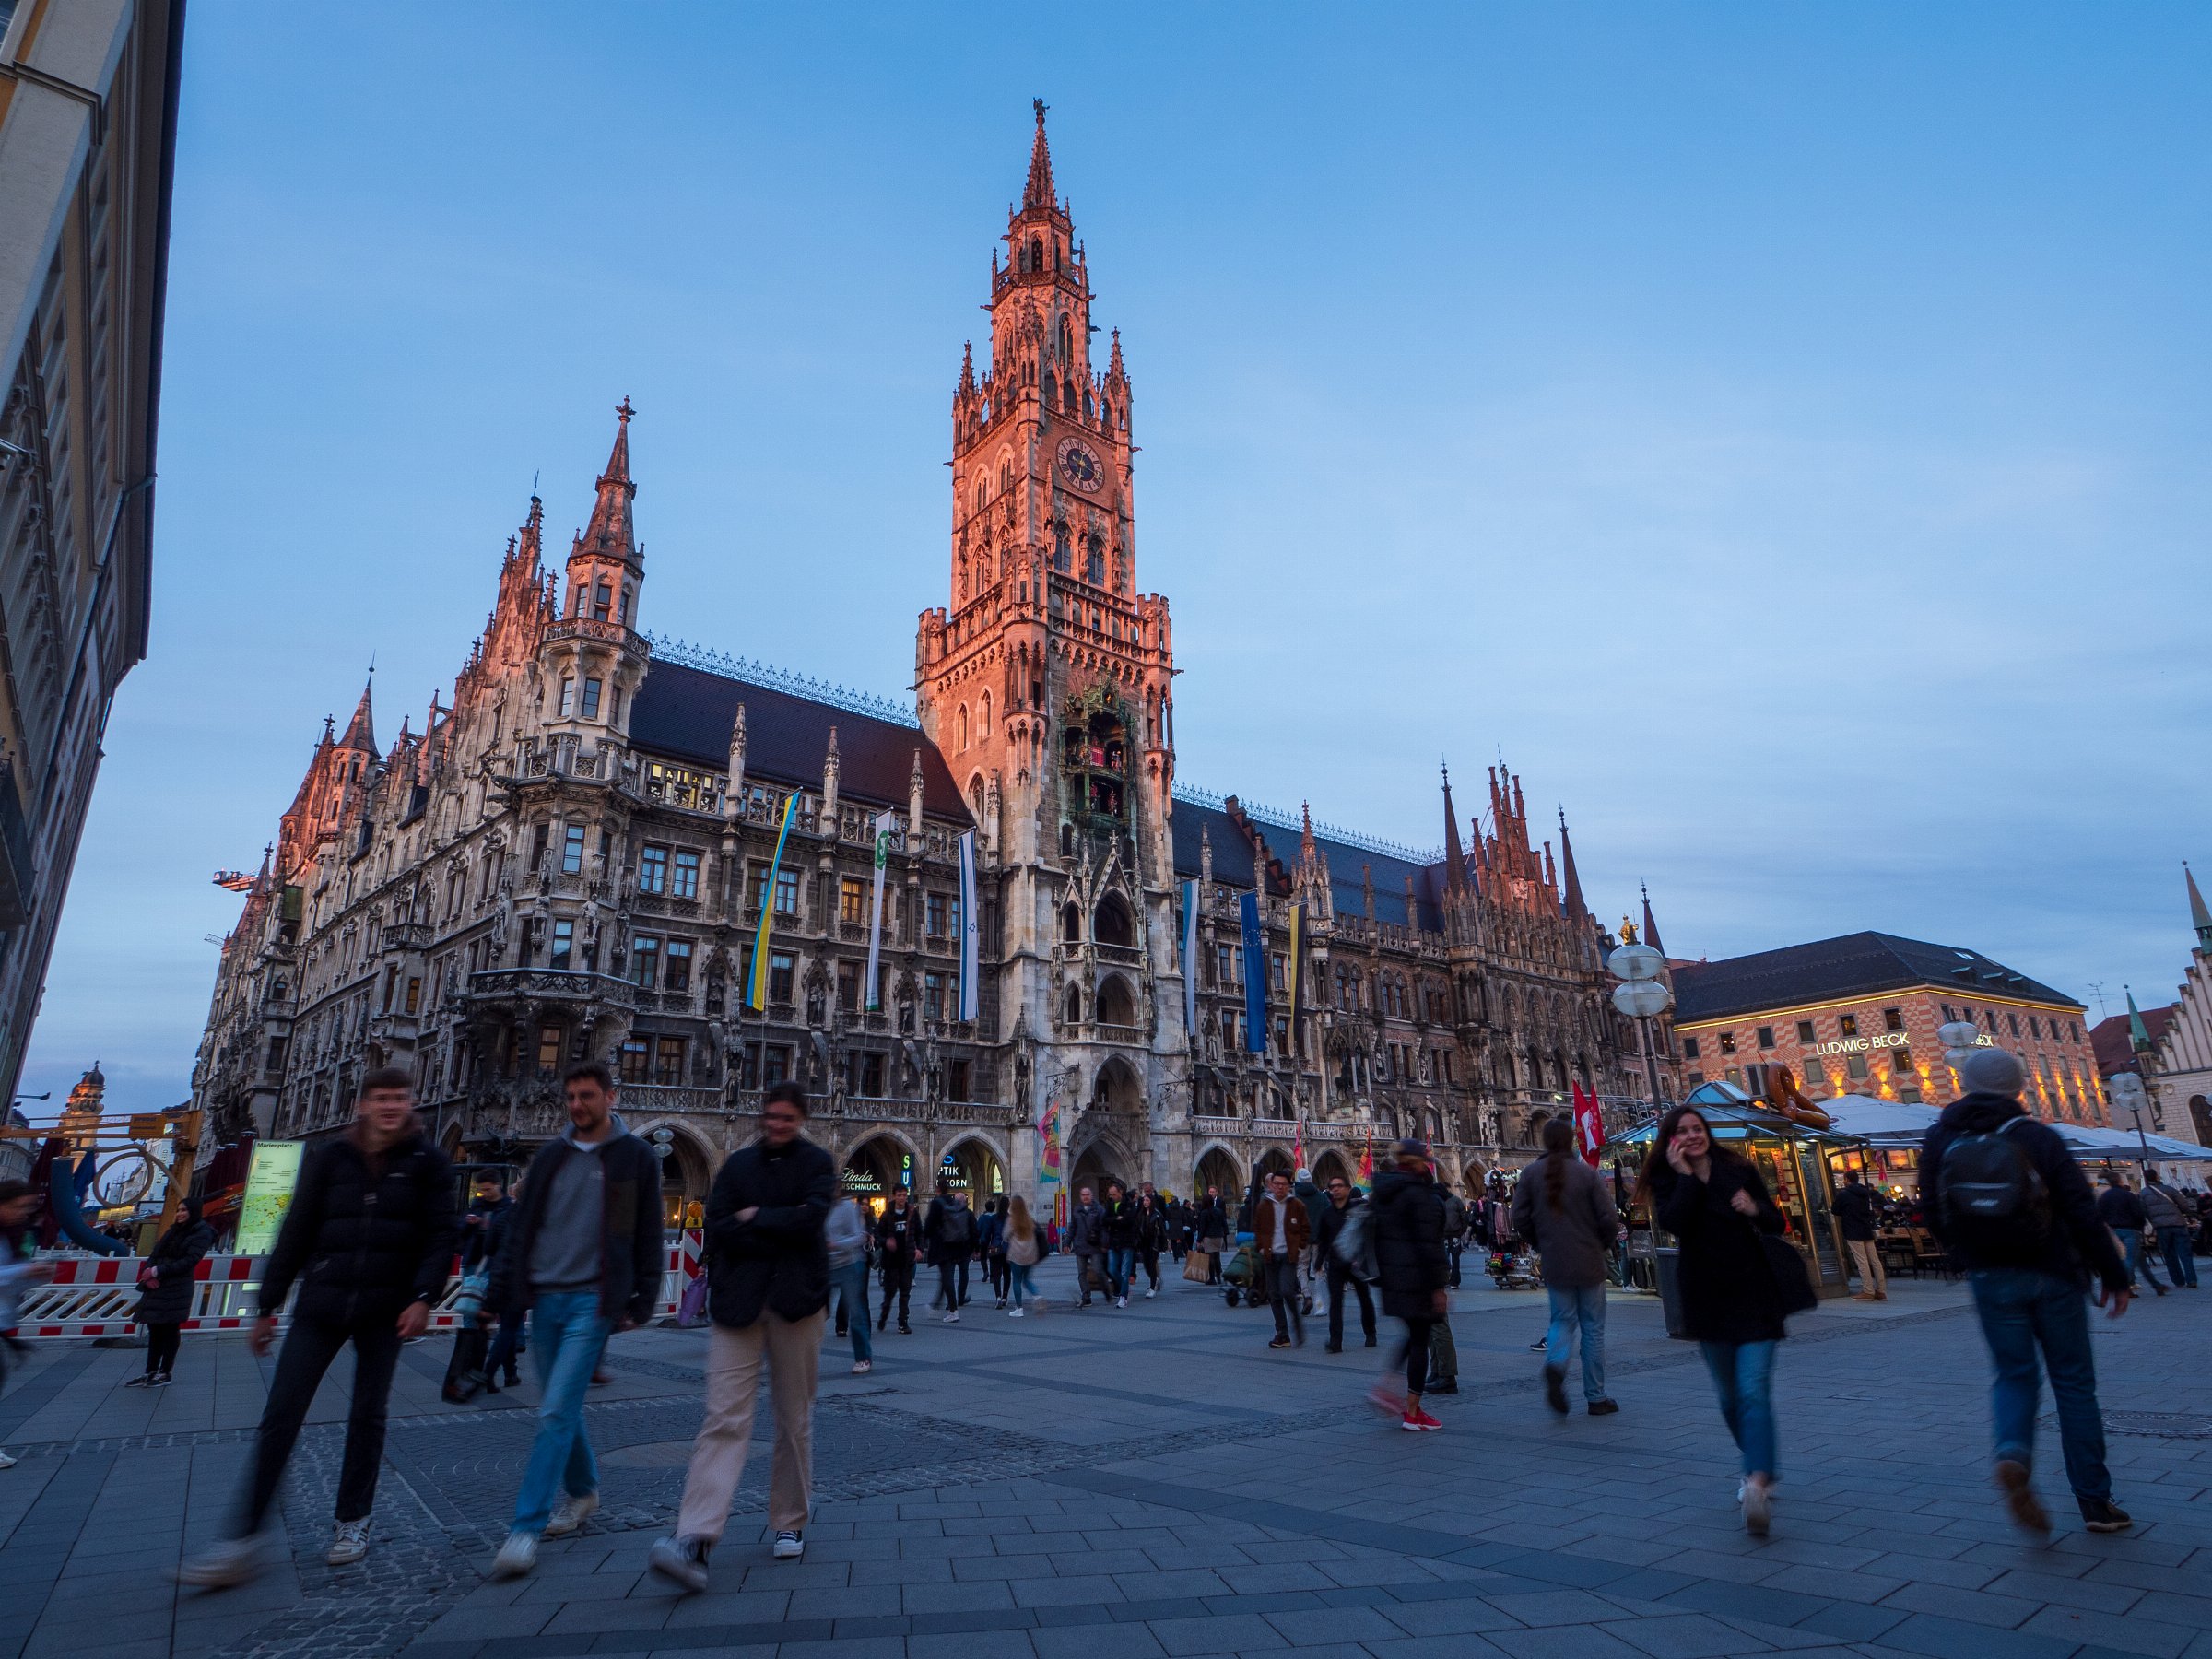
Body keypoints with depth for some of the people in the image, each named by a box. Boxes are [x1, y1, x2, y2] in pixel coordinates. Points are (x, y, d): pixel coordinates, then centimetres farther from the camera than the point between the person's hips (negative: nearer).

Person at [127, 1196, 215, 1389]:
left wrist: (157, 1271, -16)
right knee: (155, 1330, 9)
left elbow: (188, 1262, -14)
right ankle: (150, 1372, 16)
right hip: (156, 1287, 7)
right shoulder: (174, 1230, 18)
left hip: (176, 1290, -7)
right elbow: (155, 1254, 13)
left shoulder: (202, 1234, -5)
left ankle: (165, 1373, 5)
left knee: (170, 1330, -1)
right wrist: (148, 1272, -6)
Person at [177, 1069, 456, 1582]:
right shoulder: (329, 1157, 2)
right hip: (321, 1304, 1)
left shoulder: (426, 1161, -3)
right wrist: (268, 1305, 5)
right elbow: (296, 1232, 5)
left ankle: (352, 1522, 25)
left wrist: (423, 1297, -14)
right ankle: (242, 1541, 9)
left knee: (367, 1415, 10)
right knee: (280, 1415, -1)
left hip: (385, 1308, -1)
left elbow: (441, 1234, -4)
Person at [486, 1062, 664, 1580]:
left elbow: (648, 1238, -1)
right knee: (559, 1409, 14)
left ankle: (527, 1527, -2)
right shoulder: (550, 1156, 10)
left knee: (557, 1411, -10)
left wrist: (641, 1303, -5)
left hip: (593, 1302, -5)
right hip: (544, 1298, 5)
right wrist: (498, 1293, 6)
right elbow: (520, 1227, 12)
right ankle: (582, 1491, 34)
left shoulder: (636, 1158, -3)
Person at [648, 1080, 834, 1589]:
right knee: (724, 1419, -7)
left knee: (795, 1420, 9)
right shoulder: (739, 1163, 11)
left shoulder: (817, 1162, 4)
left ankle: (790, 1524, 25)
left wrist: (755, 1217, -6)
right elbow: (717, 1226, -2)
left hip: (794, 1300, -1)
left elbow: (811, 1219, -13)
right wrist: (782, 1228, -11)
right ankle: (695, 1538, -8)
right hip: (738, 1302, 1)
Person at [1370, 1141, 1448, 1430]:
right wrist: (1438, 1286, -15)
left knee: (1413, 1334, 22)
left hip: (1391, 1275, 8)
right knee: (1420, 1340, 2)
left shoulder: (1382, 1192, 9)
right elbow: (1428, 1241, -19)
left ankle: (1384, 1387, 14)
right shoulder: (1418, 1193, -17)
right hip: (1416, 1276, -8)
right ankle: (1412, 1414, 8)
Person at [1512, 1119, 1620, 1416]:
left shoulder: (1530, 1175, -2)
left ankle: (1555, 1364, -14)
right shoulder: (1586, 1173, -8)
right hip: (1589, 1263, -2)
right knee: (1593, 1328, 11)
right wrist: (1601, 1245, 10)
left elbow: (1520, 1219, -3)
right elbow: (1609, 1219, -10)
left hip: (1554, 1264, 2)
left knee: (1563, 1321, 15)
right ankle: (1596, 1398, 17)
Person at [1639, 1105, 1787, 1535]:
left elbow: (1777, 1224, 7)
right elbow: (1672, 1223, -20)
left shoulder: (1739, 1171, 2)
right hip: (1707, 1299, 1)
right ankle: (1761, 1471, 33)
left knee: (1754, 1390, -14)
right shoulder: (1667, 1181, -1)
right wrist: (1686, 1175, -17)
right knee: (1729, 1396, 13)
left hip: (1753, 1294, -1)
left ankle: (1758, 1483, -22)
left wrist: (1755, 1210, -14)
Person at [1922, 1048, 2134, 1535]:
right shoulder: (2037, 1137, -8)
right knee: (2073, 1383, 10)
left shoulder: (1939, 1141, -1)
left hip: (1991, 1281, 1)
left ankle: (2012, 1452, -15)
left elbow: (1934, 1216, 3)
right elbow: (2082, 1211, -10)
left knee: (2013, 1376, 12)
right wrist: (2114, 1275, 0)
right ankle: (2096, 1501, 14)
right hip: (2052, 1276, -1)